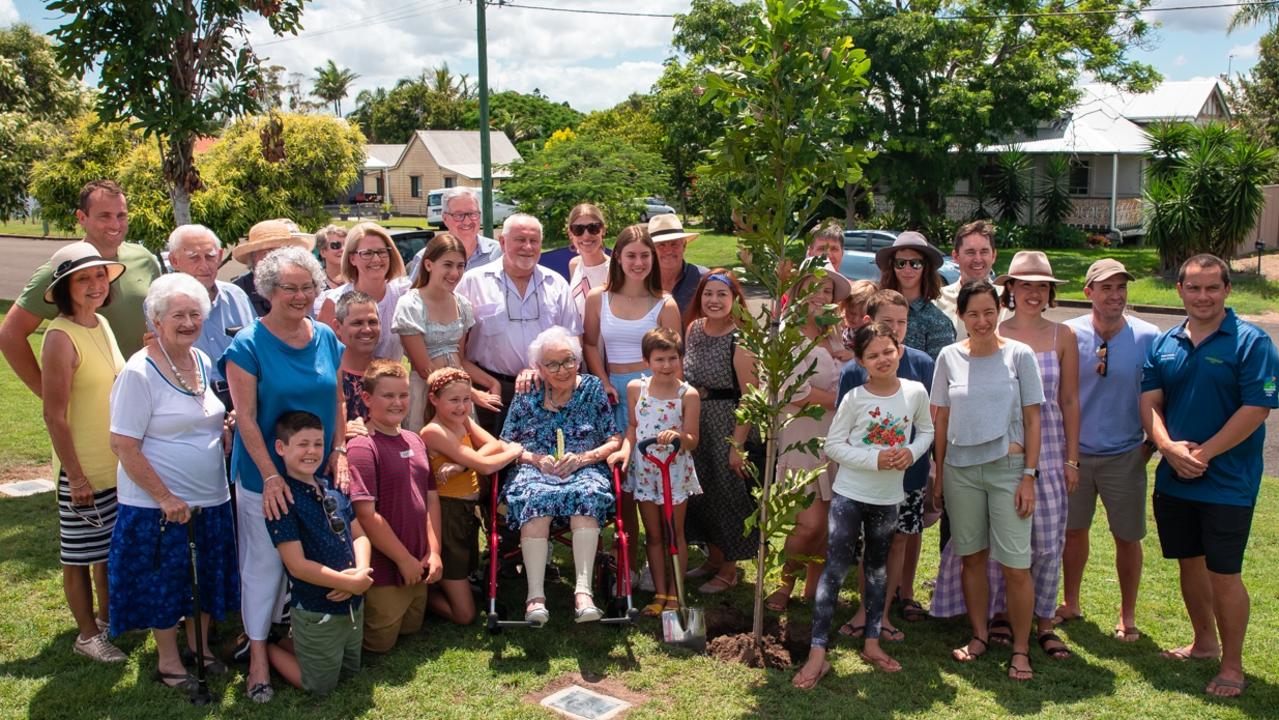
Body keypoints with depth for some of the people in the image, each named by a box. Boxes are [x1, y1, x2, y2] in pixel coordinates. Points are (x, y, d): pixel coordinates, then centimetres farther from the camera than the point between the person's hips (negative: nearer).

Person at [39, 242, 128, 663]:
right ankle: (87, 634, 22)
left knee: (112, 548, 20)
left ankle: (107, 619, 37)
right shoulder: (61, 337, -18)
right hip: (84, 471, -8)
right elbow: (54, 415, -18)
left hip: (118, 465, 8)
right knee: (81, 555, 8)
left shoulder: (101, 324, 5)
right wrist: (76, 476, -18)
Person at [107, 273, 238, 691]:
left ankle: (199, 645, 36)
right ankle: (168, 659, 26)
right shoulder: (139, 372, -15)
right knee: (165, 584, 7)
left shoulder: (203, 362, 5)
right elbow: (123, 445, -17)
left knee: (209, 577, 16)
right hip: (160, 504, -6)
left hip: (212, 498, 6)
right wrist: (165, 497, -18)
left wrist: (227, 429, -2)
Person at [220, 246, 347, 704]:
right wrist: (271, 475, -18)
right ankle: (258, 656, 18)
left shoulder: (326, 338, 3)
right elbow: (246, 416, -14)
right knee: (264, 565, 5)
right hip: (265, 477, -4)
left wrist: (339, 451, -1)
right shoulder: (248, 344, -12)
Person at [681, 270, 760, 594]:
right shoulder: (693, 329, 3)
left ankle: (729, 569, 22)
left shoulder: (740, 340, -16)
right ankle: (713, 558, 35)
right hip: (695, 427, 6)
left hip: (727, 428, -6)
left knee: (727, 494, 5)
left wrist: (738, 445, -20)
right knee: (702, 493, 15)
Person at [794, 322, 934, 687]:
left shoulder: (916, 392, -4)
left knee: (878, 570, 17)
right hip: (850, 494, -4)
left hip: (888, 497, 4)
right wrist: (875, 459, -21)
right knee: (836, 568, -7)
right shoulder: (854, 398, -13)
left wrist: (911, 452, -10)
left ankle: (872, 643, 31)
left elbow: (926, 431, 11)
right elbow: (833, 445, -11)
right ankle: (817, 653, -3)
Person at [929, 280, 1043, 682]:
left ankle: (1020, 649, 11)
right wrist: (939, 474, 8)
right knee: (971, 556, 11)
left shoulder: (1019, 355, -3)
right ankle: (980, 636, 26)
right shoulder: (949, 357, 4)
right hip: (960, 469, 2)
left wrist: (1029, 476, -6)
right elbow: (941, 419, 9)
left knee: (1015, 565, -4)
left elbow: (1032, 419, -1)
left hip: (1007, 468, -2)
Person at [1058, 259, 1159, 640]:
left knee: (1127, 538, 9)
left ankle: (1127, 616, 26)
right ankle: (1070, 604, 31)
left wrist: (1152, 442, -2)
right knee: (1073, 531, 13)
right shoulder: (1069, 334, -7)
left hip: (1125, 455, -1)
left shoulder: (1147, 337, -9)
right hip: (1075, 452, 1)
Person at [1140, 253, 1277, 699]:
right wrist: (1169, 447, -15)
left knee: (1224, 574, 1)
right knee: (1189, 563, 17)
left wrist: (1203, 453, -17)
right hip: (1173, 479, 5)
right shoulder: (1164, 344, 6)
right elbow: (1149, 403, 3)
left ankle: (1232, 665, 17)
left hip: (1228, 482, -5)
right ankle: (1204, 642, 37)